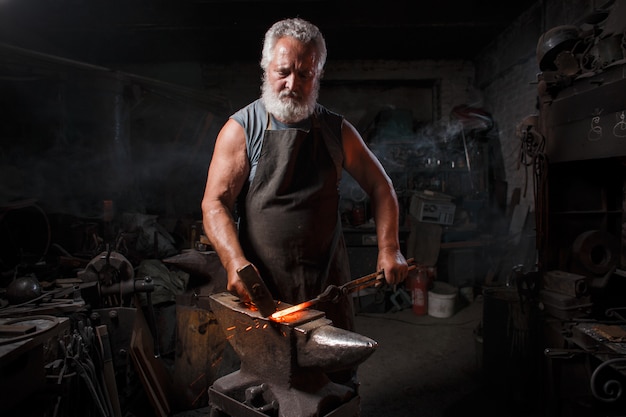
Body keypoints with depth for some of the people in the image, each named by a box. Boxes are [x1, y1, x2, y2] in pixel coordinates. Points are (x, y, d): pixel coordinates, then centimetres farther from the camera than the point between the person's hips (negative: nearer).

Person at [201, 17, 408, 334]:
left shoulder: (336, 130, 7)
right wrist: (235, 262, -22)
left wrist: (389, 248, 0)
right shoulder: (241, 129, -1)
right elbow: (214, 204, -6)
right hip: (260, 285, -2)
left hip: (328, 282, 3)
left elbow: (379, 186, 12)